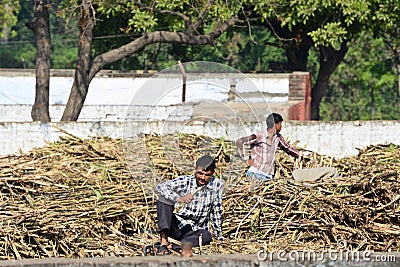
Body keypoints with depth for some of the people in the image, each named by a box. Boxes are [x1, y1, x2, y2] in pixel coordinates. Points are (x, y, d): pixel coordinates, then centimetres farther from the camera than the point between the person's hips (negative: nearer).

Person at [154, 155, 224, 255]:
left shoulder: (217, 185, -5)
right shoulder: (185, 181, -12)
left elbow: (217, 210, 5)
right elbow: (160, 187, -27)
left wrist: (218, 234, 9)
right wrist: (179, 199, -43)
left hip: (196, 231, 1)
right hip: (176, 225, -1)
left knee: (207, 236, -33)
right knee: (164, 198, -25)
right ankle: (163, 241, -36)